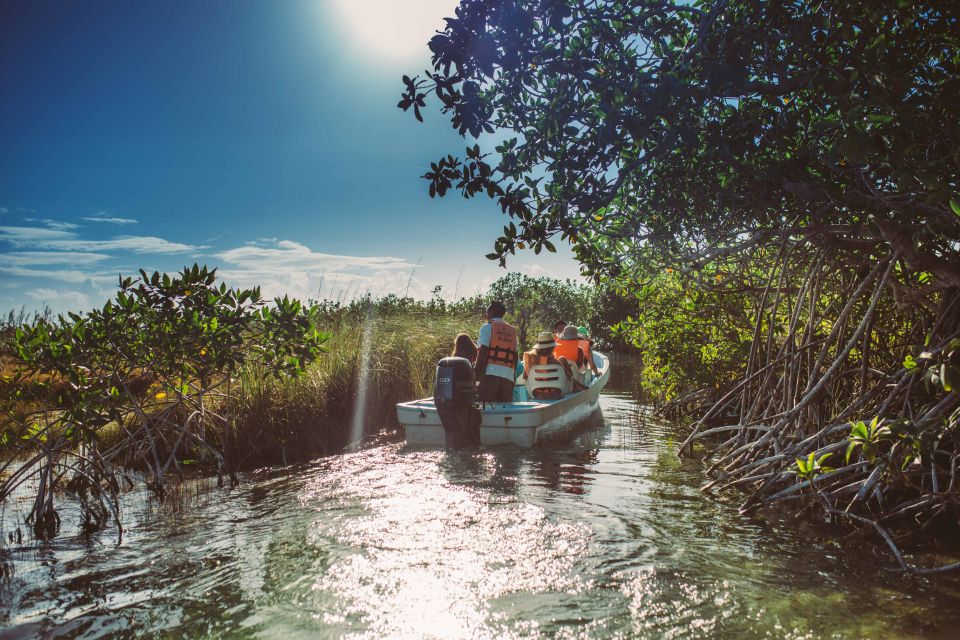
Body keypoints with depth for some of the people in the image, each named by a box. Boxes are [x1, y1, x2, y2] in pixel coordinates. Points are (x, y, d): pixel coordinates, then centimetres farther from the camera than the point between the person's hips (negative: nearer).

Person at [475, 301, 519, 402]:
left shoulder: (487, 327, 2)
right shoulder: (512, 331, 17)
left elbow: (482, 352, -7)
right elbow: (515, 356, 13)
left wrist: (477, 375, -5)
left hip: (490, 372, -4)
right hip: (508, 375, 5)